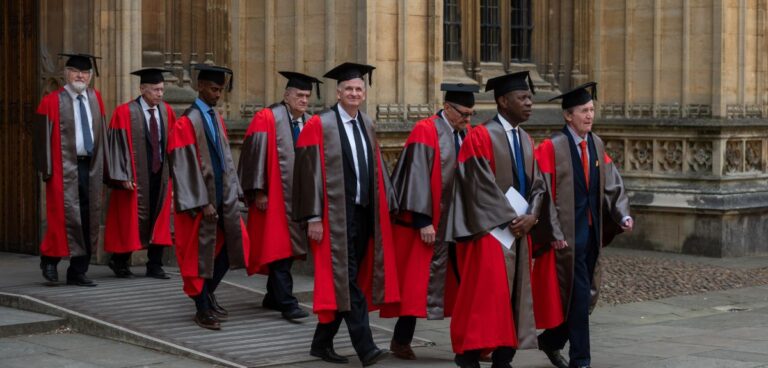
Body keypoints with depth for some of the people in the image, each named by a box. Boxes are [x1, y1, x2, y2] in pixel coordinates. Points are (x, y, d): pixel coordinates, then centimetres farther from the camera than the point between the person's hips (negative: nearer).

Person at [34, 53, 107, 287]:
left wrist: (102, 168, 9)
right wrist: (47, 170, -11)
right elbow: (43, 137, -4)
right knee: (66, 217, -10)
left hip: (91, 167, 5)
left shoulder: (95, 98, 12)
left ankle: (78, 273, 14)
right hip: (65, 168, -5)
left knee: (89, 221, 6)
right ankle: (49, 259, 13)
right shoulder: (52, 102, -3)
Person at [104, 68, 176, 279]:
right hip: (136, 176, -5)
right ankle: (119, 261, 21)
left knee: (159, 218, 6)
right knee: (132, 218, 3)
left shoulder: (166, 111, 5)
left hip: (161, 173, 5)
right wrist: (124, 176, -15)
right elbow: (118, 145, -11)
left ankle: (155, 266, 13)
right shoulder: (125, 113, -10)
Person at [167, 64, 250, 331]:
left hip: (223, 193, 7)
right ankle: (202, 309, 12)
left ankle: (207, 293, 27)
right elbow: (187, 166, -17)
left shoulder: (217, 119, 11)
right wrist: (202, 203, -19)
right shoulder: (187, 122, -13)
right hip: (201, 197, -7)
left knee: (232, 242, 8)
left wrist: (233, 190, 9)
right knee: (201, 251, 1)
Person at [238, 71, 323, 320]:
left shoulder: (310, 123, 10)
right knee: (279, 248, -8)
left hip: (299, 196, 6)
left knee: (288, 248, 11)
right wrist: (258, 192, -15)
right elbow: (256, 155, -11)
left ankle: (273, 297, 23)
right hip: (274, 197, -6)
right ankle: (286, 303, -9)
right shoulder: (267, 118, -7)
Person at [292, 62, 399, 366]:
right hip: (336, 214, -7)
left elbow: (377, 169, 18)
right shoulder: (319, 125, -6)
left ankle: (322, 342, 21)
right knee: (346, 280, -9)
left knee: (344, 282, 11)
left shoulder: (367, 125, 14)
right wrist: (313, 217, -14)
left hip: (364, 213, 7)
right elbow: (310, 173, -10)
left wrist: (386, 205, 12)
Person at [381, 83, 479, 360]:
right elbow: (418, 177, -16)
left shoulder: (467, 133, 9)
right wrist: (423, 221, -20)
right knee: (417, 281, -3)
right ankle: (401, 340, 5)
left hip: (460, 221, 6)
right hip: (430, 221, -6)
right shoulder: (426, 132, -11)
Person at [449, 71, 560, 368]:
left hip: (519, 229, 7)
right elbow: (482, 186, -14)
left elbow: (536, 184, 12)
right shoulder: (481, 137, -9)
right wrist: (510, 219, -14)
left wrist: (531, 216, -6)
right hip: (490, 230, -7)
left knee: (514, 295, 5)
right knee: (486, 293, -8)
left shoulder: (526, 140, 14)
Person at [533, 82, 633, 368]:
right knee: (578, 296, -5)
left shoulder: (596, 144, 10)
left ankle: (551, 340, 33)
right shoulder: (552, 148, -11)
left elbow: (612, 184, 8)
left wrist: (623, 215, -6)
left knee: (584, 296, 13)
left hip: (592, 231, 7)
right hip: (567, 234, -7)